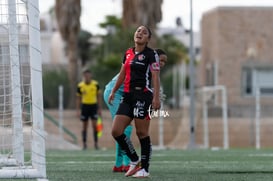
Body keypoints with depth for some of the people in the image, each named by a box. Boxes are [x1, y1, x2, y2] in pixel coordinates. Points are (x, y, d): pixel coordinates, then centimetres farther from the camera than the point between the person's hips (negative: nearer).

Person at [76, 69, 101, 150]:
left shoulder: (95, 84, -2)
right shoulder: (80, 86, -2)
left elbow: (98, 96, 6)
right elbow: (78, 98, 5)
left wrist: (99, 108, 4)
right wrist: (78, 110, 0)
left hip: (93, 106, 0)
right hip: (85, 106, 0)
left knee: (94, 125, -6)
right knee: (85, 126, 4)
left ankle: (96, 143, 0)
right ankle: (84, 144, 10)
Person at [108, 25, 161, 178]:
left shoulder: (151, 54, -4)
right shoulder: (128, 53, 15)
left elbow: (155, 77, -11)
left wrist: (156, 97, -21)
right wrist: (113, 92, 26)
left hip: (143, 95, -7)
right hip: (128, 96, 7)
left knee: (142, 133, -5)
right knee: (116, 131, 0)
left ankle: (145, 169, 3)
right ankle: (134, 161, 14)